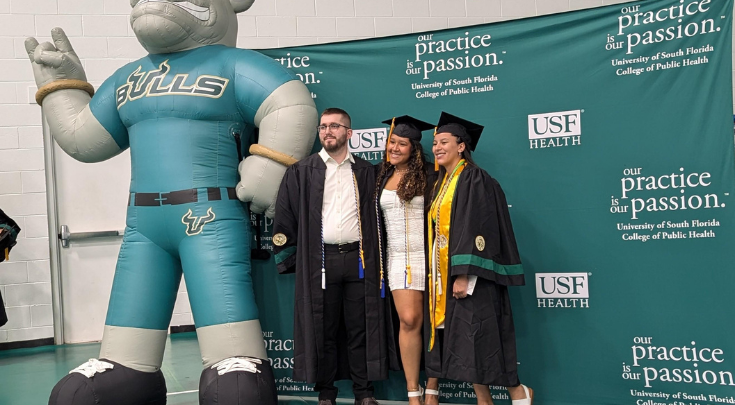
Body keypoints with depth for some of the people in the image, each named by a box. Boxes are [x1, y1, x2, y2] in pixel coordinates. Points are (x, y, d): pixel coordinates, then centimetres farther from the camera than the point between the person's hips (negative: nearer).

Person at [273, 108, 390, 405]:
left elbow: (375, 218, 11)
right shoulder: (302, 172, 7)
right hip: (319, 261, -1)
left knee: (360, 329, 4)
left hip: (359, 260, 1)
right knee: (322, 330, 4)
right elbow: (285, 215, 4)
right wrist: (289, 257, -2)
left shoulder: (365, 172, 12)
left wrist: (378, 261, 4)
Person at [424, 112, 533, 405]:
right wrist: (435, 273, 13)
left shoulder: (474, 179, -10)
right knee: (457, 339, 7)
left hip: (467, 272, -9)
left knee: (474, 337, -6)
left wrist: (464, 274, -25)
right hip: (444, 270, 9)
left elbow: (476, 228, -19)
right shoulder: (442, 183, 16)